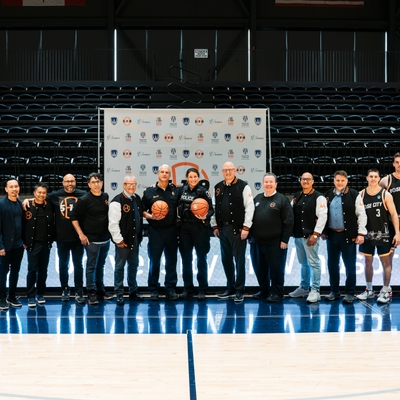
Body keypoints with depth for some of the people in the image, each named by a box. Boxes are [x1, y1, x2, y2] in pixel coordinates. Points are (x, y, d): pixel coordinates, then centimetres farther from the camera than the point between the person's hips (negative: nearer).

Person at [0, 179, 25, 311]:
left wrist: (25, 241, 3)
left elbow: (23, 224, 7)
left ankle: (12, 297, 22)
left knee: (15, 271, 12)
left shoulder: (21, 204, 4)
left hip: (19, 244, 4)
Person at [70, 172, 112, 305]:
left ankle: (100, 290, 25)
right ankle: (91, 293, 9)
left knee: (101, 266, 14)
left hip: (105, 238, 5)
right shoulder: (84, 200, -10)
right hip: (92, 240, -5)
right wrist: (81, 234, -12)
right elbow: (74, 217, -8)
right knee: (91, 266, 1)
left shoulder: (106, 197, 6)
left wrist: (110, 232, 10)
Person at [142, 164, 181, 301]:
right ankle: (153, 290, 12)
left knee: (171, 261, 8)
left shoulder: (176, 191, 7)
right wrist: (150, 216, -15)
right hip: (155, 230, -2)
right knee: (154, 261, 2)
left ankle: (171, 289, 18)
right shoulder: (149, 191, 1)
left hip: (171, 230, 2)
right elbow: (142, 211, 2)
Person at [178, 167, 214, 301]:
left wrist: (206, 216, -25)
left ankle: (202, 290, 9)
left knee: (201, 258, 2)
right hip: (185, 228, 4)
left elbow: (211, 209, -8)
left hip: (200, 228, -4)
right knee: (186, 259, 8)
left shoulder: (203, 191, -4)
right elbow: (180, 207, 14)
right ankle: (187, 289, 18)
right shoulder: (182, 190, 7)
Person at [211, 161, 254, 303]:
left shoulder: (243, 186, -6)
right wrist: (215, 226, 9)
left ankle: (239, 291, 8)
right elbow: (214, 207, 14)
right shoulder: (218, 187, 11)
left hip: (238, 229, -6)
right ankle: (230, 288, 24)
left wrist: (246, 227, -14)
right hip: (223, 229, 6)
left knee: (239, 260, 0)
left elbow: (249, 207, -10)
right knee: (226, 260, 12)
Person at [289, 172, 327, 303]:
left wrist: (315, 234, -16)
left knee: (313, 263, -5)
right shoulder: (297, 196, 14)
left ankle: (315, 291, 1)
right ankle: (303, 288, 26)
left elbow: (322, 217, -12)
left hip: (310, 236, -6)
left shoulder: (318, 197, -6)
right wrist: (292, 231, 7)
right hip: (298, 235, 7)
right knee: (303, 263, 16)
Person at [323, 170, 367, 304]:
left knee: (350, 266, 3)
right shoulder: (328, 195, 9)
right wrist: (323, 231, 11)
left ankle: (350, 293, 13)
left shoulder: (354, 195, -4)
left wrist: (361, 233, -11)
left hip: (348, 235, -4)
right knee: (332, 265, 11)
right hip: (331, 235, 4)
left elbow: (361, 215, -6)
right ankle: (334, 291, 23)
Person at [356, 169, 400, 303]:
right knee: (368, 262, 11)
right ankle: (369, 290, 23)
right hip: (367, 234, 3)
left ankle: (385, 292, 9)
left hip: (383, 234, -3)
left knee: (386, 262, 1)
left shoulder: (385, 194, -5)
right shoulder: (361, 194, 3)